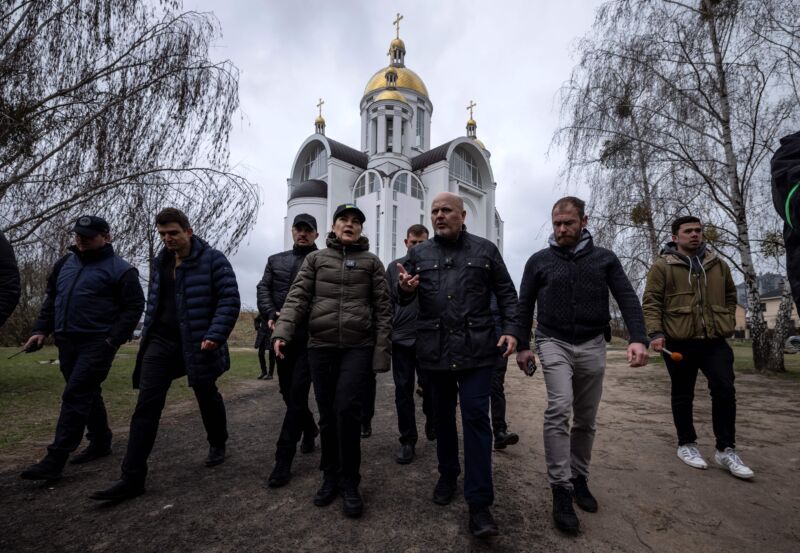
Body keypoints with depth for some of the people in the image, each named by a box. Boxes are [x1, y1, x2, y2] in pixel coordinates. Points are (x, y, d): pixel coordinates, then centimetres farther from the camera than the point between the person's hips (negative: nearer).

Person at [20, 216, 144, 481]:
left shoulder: (120, 269, -9)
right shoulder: (65, 263, 13)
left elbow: (134, 307, -11)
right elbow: (51, 299, 20)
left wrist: (113, 340, -17)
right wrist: (41, 330, 9)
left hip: (97, 343, -7)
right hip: (67, 342, 7)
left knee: (75, 396, -8)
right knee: (87, 394, 15)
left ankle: (55, 460, -1)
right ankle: (100, 442, 28)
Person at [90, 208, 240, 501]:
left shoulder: (212, 259, -11)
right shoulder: (159, 263, 11)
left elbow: (230, 300, -16)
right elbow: (153, 301, 21)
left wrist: (216, 335, -24)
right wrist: (147, 335, 16)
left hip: (197, 343, -5)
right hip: (161, 340, 5)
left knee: (207, 397, 13)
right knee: (146, 405, -1)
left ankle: (217, 444, 38)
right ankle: (132, 478, 7)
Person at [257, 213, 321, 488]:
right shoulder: (275, 260, 16)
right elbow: (263, 288, 6)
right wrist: (271, 314, -11)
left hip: (309, 336, -5)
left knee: (297, 394, -6)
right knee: (288, 391, 16)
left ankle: (283, 460, 4)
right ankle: (310, 430, 41)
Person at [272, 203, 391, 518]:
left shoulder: (371, 262, 6)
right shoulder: (316, 259, 9)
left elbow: (382, 309, 3)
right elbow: (298, 297, 1)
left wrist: (382, 352, -3)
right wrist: (283, 332, -15)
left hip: (358, 347, -2)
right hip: (320, 346, 2)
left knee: (347, 410, -10)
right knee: (327, 414, 10)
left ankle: (349, 483, 11)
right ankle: (330, 476, 30)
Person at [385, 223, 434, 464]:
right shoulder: (394, 267, 7)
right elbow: (388, 301, 8)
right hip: (401, 338, 1)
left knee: (430, 388, 12)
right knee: (403, 390, 6)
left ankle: (432, 425, 39)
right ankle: (407, 440, 19)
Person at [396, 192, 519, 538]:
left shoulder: (485, 250, 4)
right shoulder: (418, 254, 8)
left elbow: (506, 294, 8)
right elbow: (404, 300, 9)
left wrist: (511, 329, -5)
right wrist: (404, 289, -15)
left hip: (476, 350, -2)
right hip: (434, 351, 2)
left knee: (476, 419, -1)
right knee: (442, 415, 16)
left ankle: (479, 503, 11)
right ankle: (447, 474, 39)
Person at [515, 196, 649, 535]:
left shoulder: (604, 259, 4)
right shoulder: (539, 261, 1)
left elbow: (627, 299, -2)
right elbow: (524, 305, 5)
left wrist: (638, 338, -17)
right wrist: (523, 345, 2)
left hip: (592, 345, 2)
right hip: (554, 343, -2)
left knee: (586, 420, 11)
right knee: (558, 410, -19)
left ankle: (579, 479, 29)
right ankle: (561, 490, -9)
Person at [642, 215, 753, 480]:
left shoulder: (718, 264, 13)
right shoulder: (662, 266, -3)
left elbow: (730, 296, 24)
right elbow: (651, 302, -8)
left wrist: (729, 323, 13)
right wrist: (656, 332, -17)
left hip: (715, 340, 4)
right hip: (679, 341, -4)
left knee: (725, 391, 0)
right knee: (682, 395, 8)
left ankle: (726, 449, 15)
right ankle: (686, 444, 23)